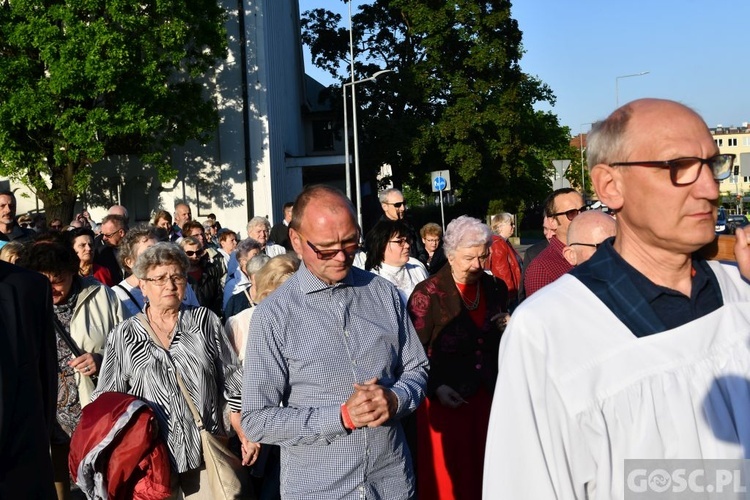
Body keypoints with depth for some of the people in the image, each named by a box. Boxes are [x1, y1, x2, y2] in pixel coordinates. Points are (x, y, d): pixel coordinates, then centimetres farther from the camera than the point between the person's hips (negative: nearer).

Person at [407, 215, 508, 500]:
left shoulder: (496, 289, 7)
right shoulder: (428, 294, -8)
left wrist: (508, 329, -2)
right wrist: (436, 388, -19)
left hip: (488, 394, 4)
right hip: (447, 398, -4)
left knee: (484, 470, 12)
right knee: (449, 472, 6)